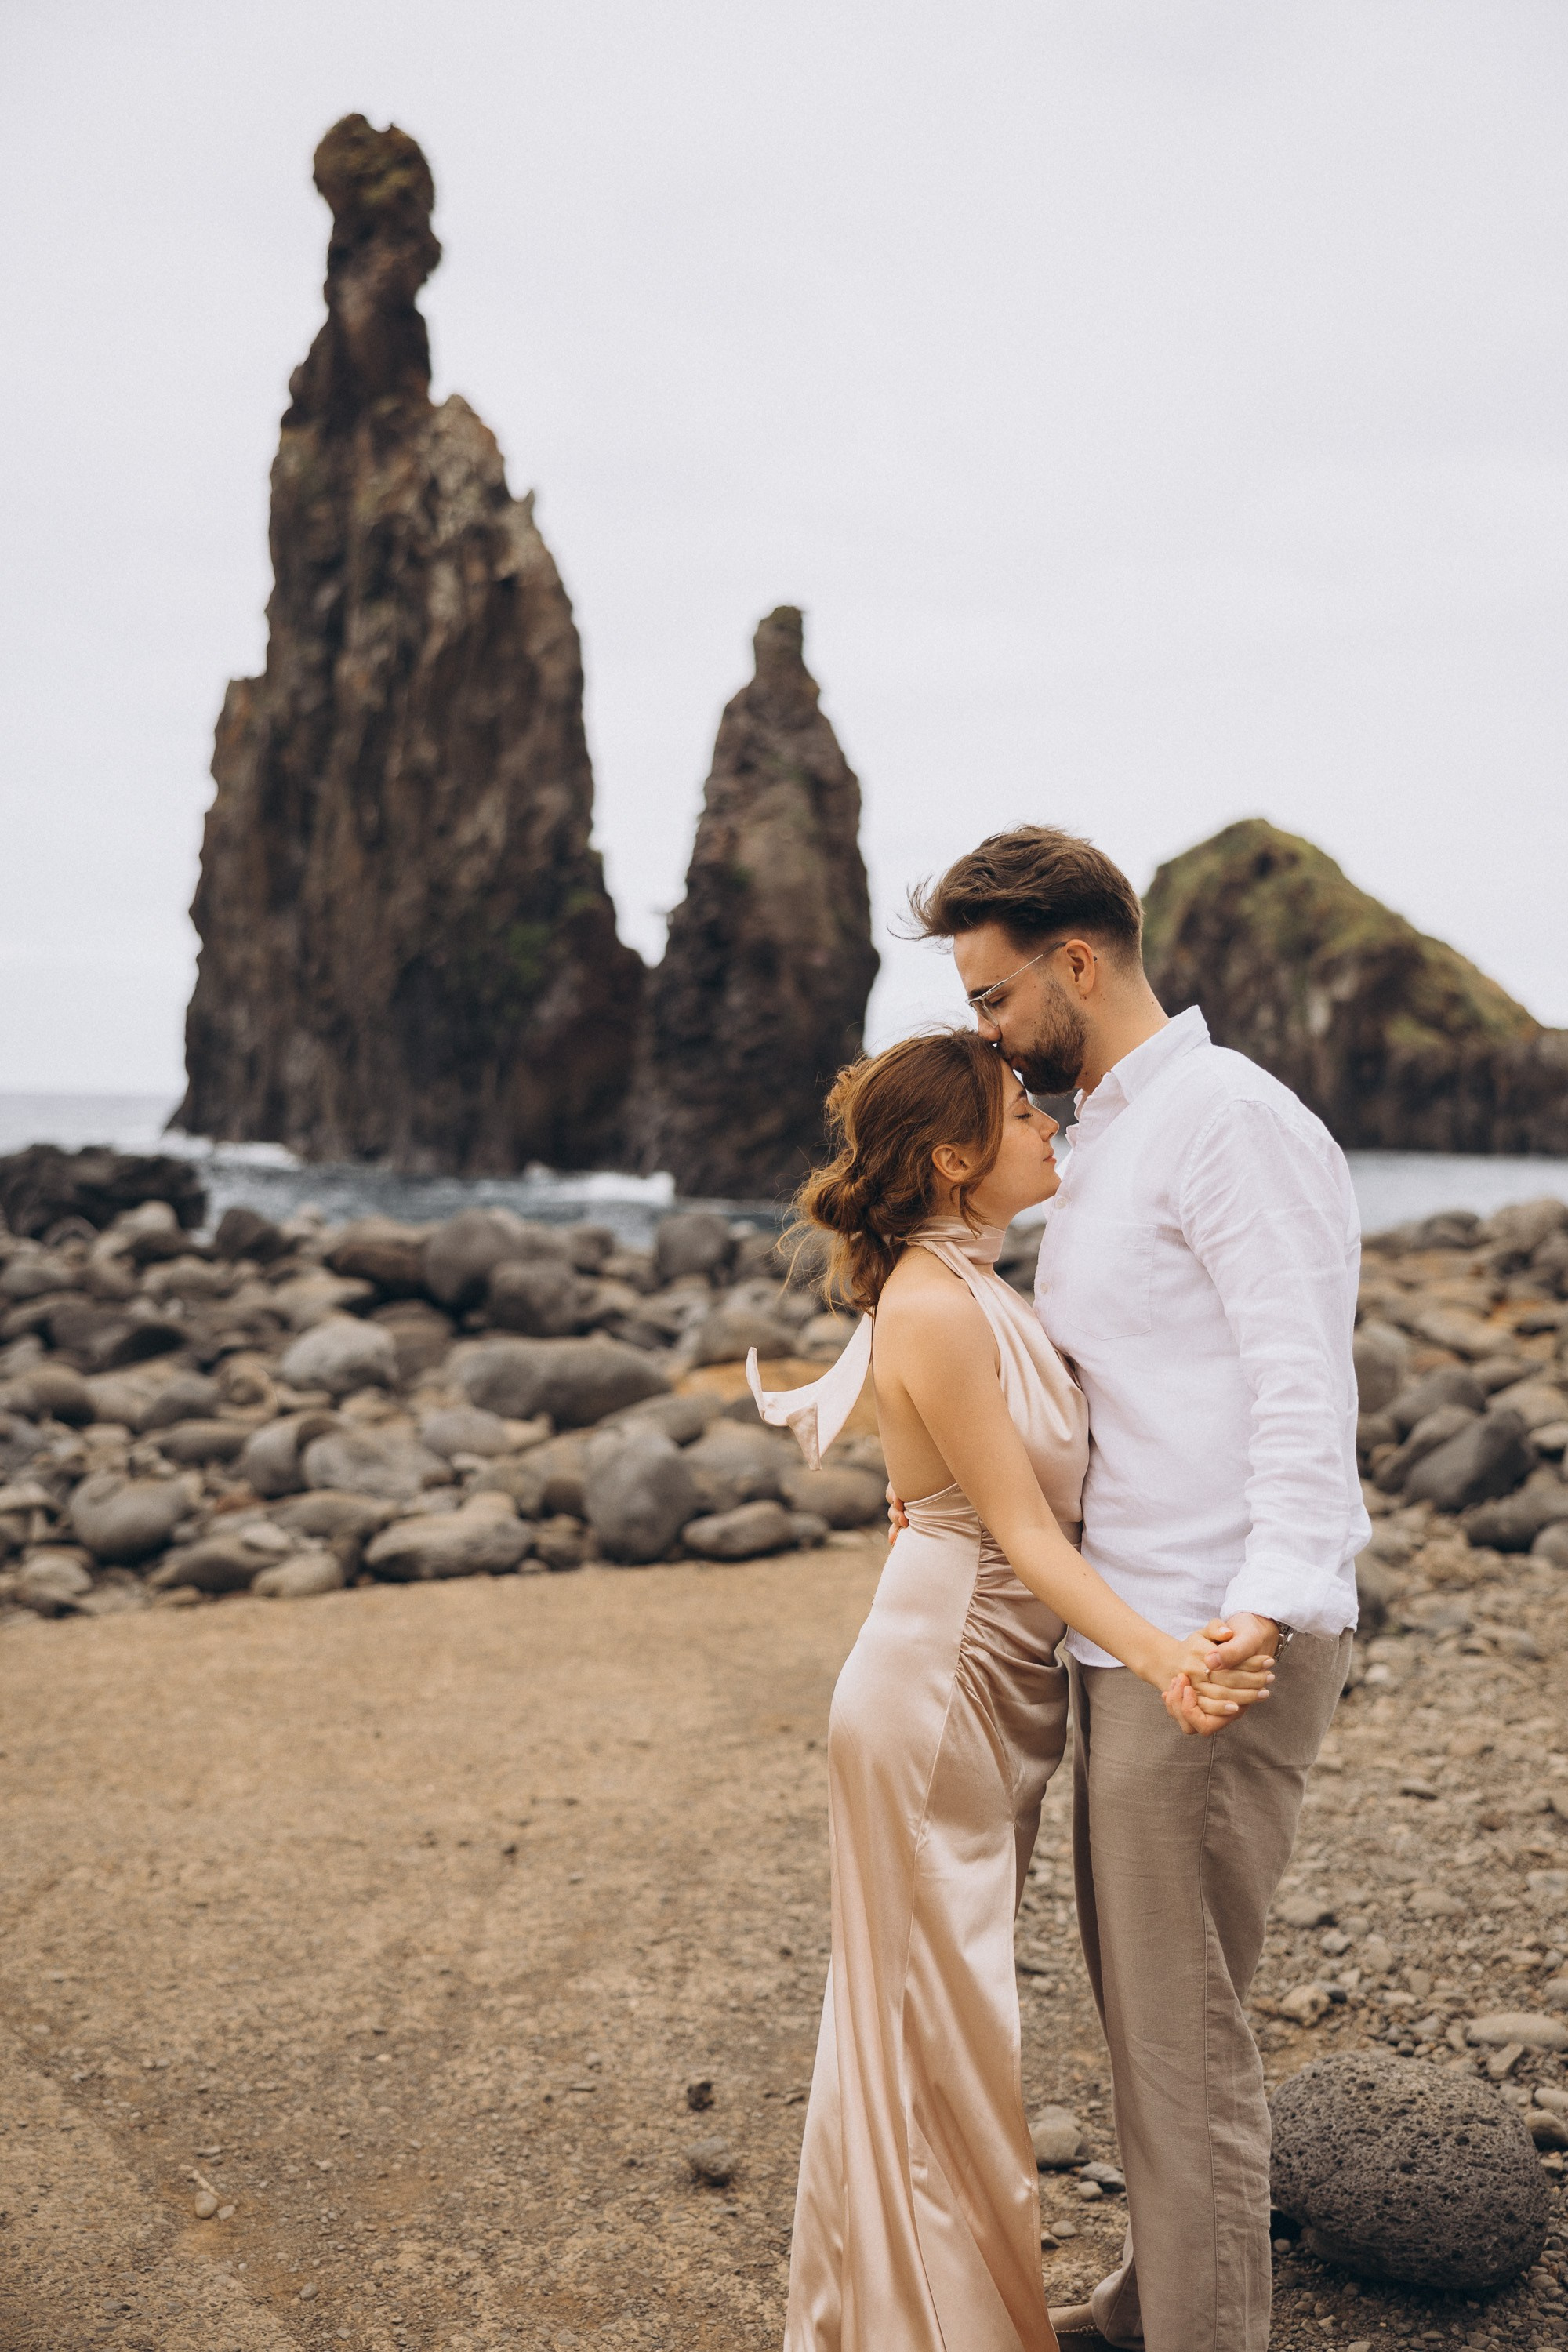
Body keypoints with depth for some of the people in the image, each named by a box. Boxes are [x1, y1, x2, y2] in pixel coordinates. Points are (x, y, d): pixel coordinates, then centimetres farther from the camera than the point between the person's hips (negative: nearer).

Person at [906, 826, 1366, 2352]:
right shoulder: (1100, 1140, 19)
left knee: (1182, 2022, -1)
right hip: (1127, 1631, 10)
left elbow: (1304, 1386, -21)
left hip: (1216, 1648, -10)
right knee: (1133, 1992, 19)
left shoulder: (1232, 1120, -12)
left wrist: (1274, 1598, -32)